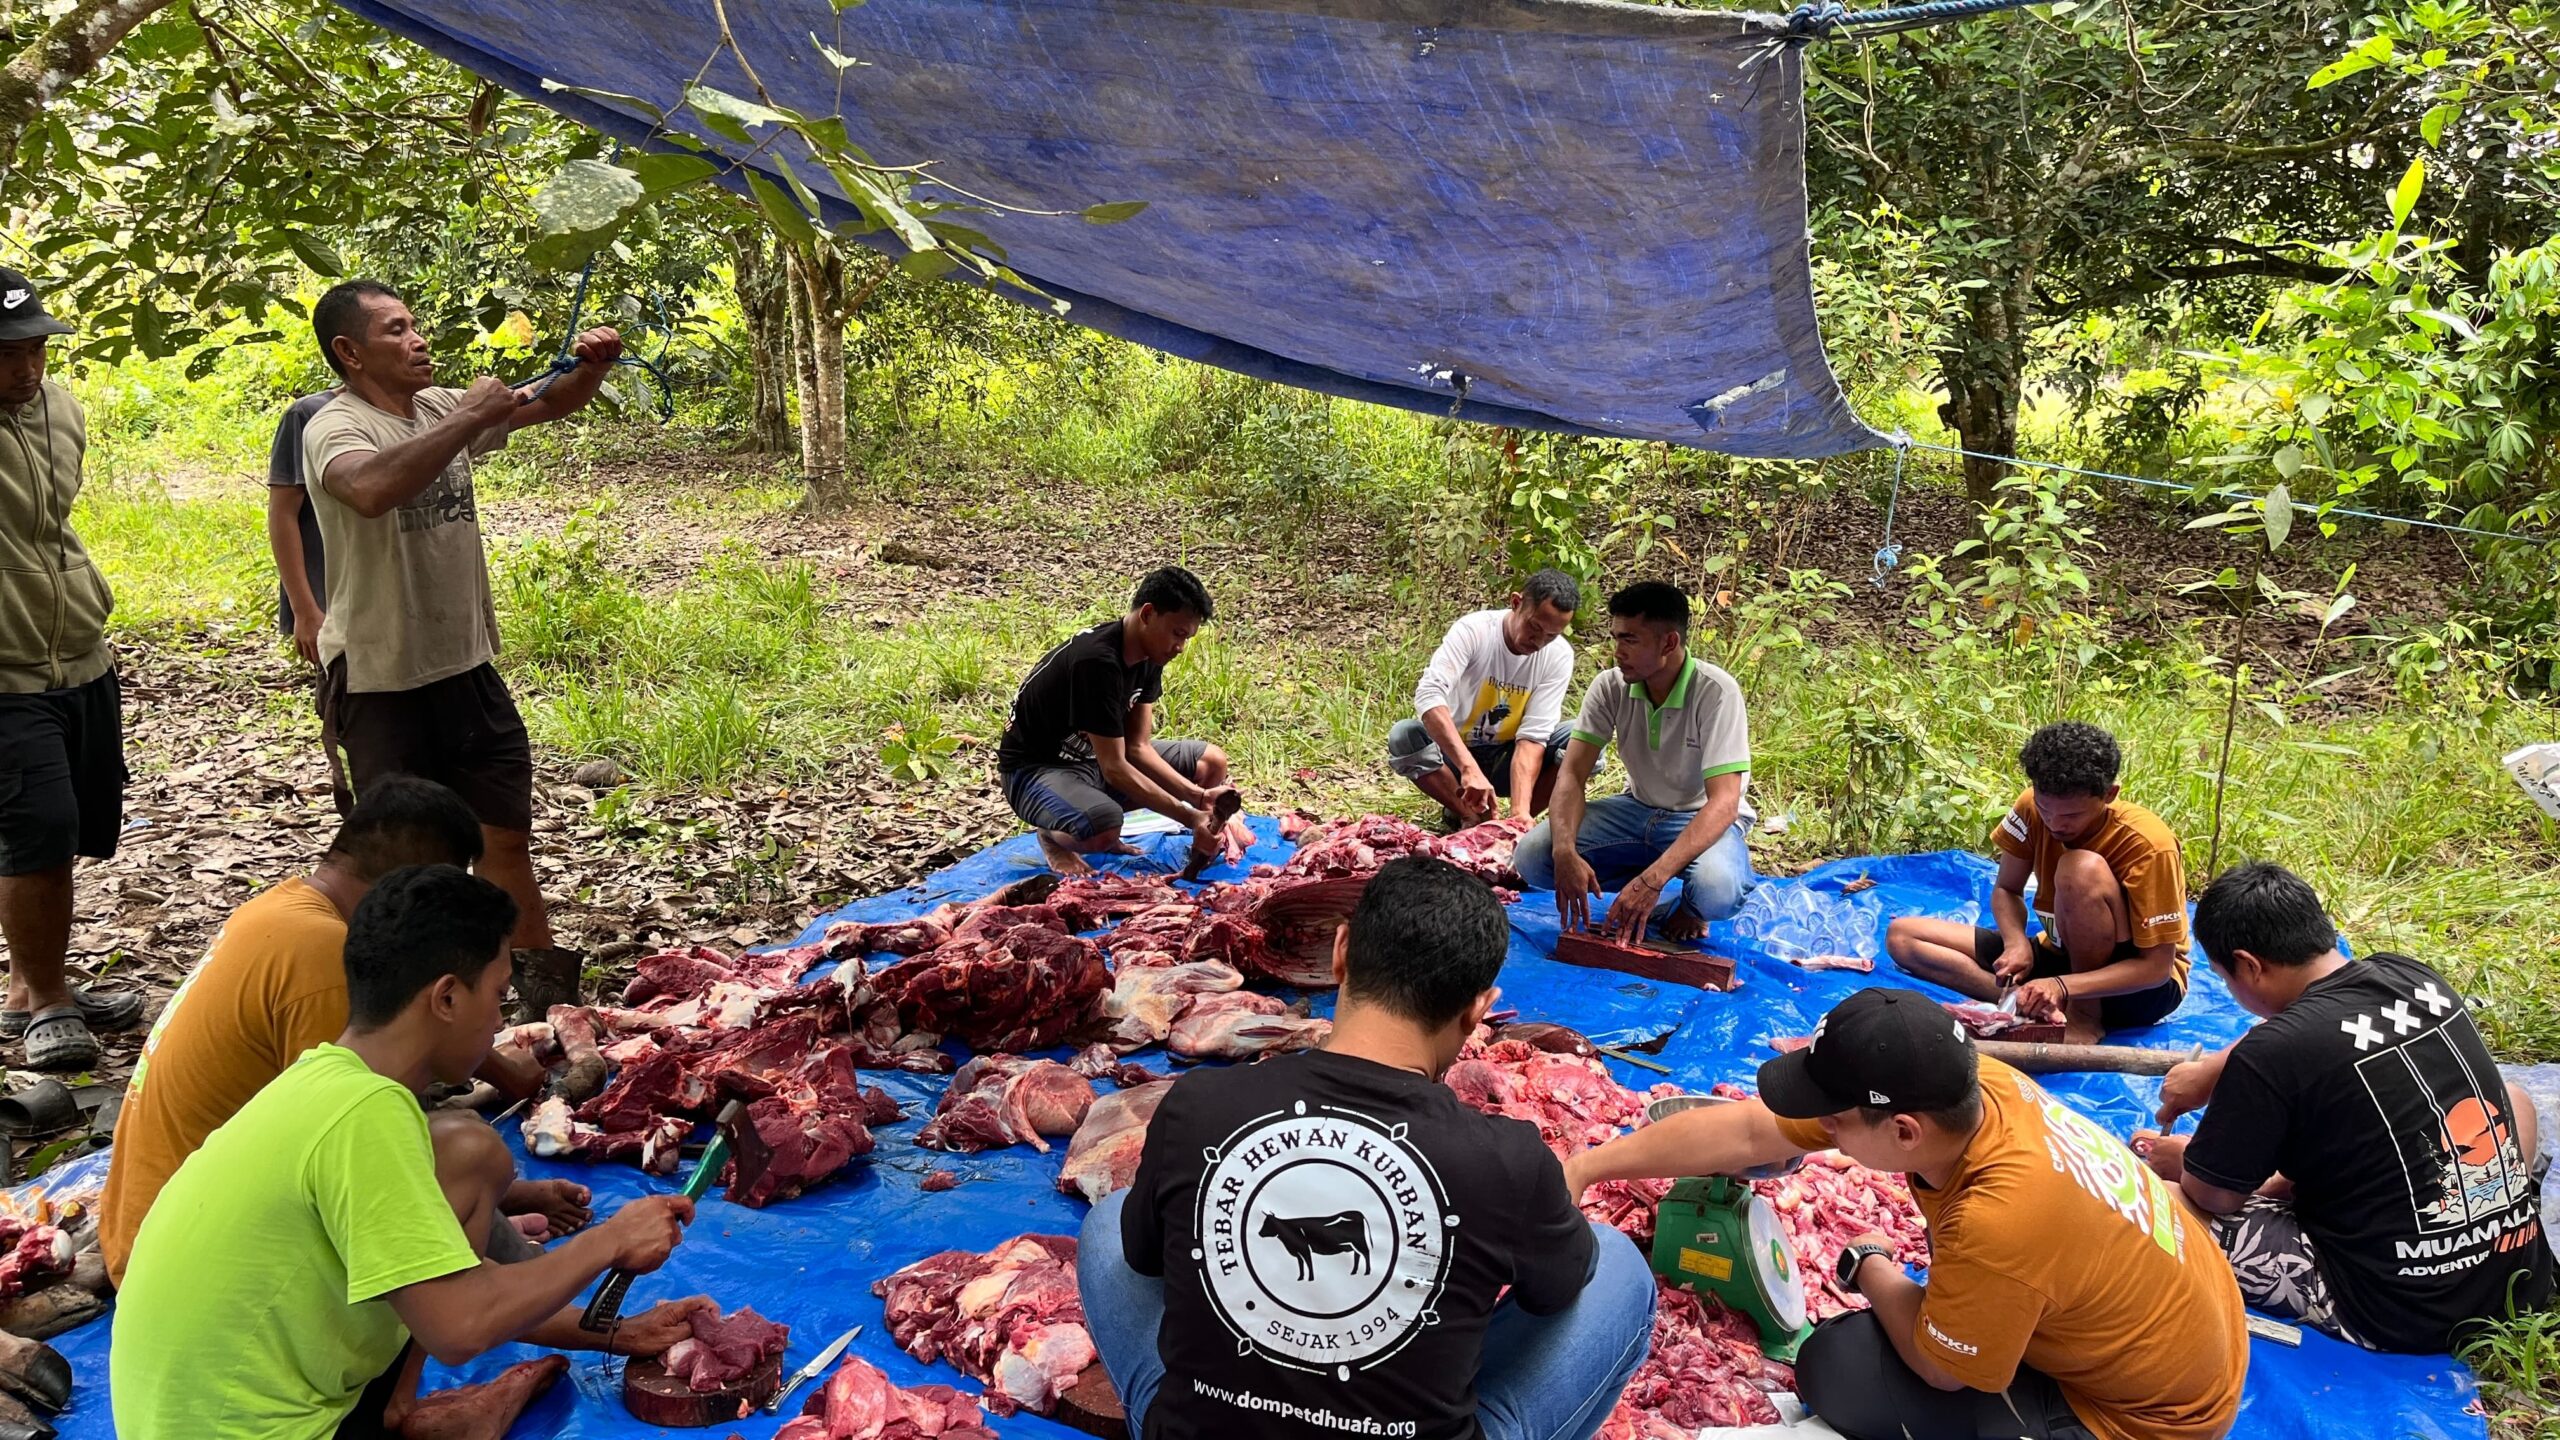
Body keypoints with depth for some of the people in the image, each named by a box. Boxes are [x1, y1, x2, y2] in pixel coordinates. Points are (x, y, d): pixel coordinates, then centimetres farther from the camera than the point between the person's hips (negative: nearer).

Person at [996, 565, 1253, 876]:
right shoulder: (1097, 662, -31)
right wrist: (1189, 817, -32)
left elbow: (1138, 747, -5)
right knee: (1104, 830, -40)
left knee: (1212, 763, 2)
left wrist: (1199, 795, -17)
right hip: (1037, 767, -9)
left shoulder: (1149, 656, -5)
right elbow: (1114, 768, -31)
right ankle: (1053, 834, -3)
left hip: (1094, 755, 9)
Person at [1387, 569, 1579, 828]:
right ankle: (1475, 820, -14)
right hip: (1454, 751, -1)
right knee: (1404, 736, -32)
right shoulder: (1473, 630, -23)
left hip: (1508, 760, 1)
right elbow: (1428, 694, -38)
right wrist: (1469, 768, -50)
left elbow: (1532, 736, -21)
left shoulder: (1559, 656, -15)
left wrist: (1521, 809, -36)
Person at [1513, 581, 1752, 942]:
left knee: (1716, 890, -38)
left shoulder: (1716, 692, -25)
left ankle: (1689, 906, 0)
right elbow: (1573, 775, -15)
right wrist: (1566, 852, -36)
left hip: (1703, 819, -4)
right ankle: (1658, 896, -4)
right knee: (1530, 857, -18)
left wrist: (1653, 878, -42)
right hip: (1638, 808, 4)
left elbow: (1723, 803, -31)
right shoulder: (1610, 686, -12)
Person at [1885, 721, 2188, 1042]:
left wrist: (2063, 987, -37)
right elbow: (2007, 890, 1)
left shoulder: (2147, 846, -26)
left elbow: (2156, 967, -24)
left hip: (2139, 985, -5)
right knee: (1902, 935, -10)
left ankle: (2086, 1015, -17)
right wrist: (2017, 943, -21)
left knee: (2083, 869, -35)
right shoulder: (2032, 807, -12)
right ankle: (2040, 1007, -23)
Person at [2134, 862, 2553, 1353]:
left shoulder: (2272, 1055, -20)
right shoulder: (2414, 976, 0)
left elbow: (2215, 1196, -8)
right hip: (2523, 1275, 6)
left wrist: (2182, 1162, 13)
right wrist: (2210, 1073, 27)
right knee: (2512, 1096, 33)